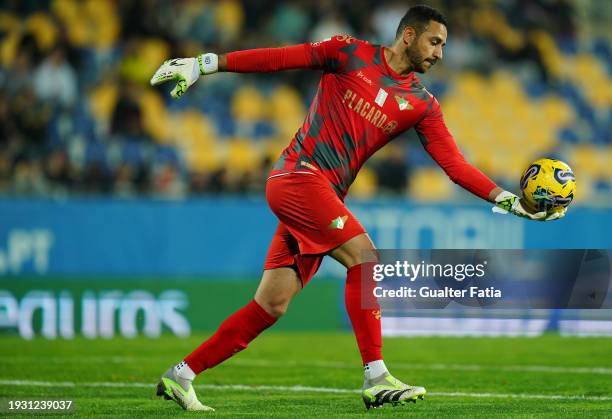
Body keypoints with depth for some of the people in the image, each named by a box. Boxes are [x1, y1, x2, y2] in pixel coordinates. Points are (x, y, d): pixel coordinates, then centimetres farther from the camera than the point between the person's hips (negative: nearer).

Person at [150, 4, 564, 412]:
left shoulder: (422, 104, 10)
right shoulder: (349, 54, -2)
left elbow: (455, 164, 5)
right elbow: (278, 57, -1)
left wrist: (510, 201, -5)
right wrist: (204, 64, -4)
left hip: (325, 198, 6)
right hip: (298, 176, -6)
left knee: (271, 307, 3)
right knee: (363, 255, -21)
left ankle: (180, 377, 11)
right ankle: (376, 379, -23)